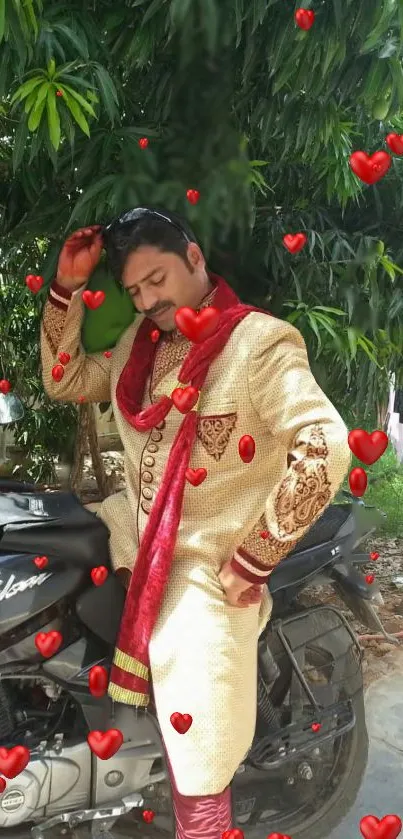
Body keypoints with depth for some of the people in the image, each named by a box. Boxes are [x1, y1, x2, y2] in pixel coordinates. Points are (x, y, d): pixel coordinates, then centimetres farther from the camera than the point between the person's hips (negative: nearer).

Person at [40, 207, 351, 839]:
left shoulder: (259, 341, -15)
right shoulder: (141, 342, 8)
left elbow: (326, 448, -24)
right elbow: (64, 382, 18)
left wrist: (251, 562, -20)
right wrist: (67, 287, 5)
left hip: (204, 578, -6)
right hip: (138, 558, 7)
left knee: (198, 772, 2)